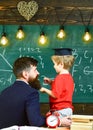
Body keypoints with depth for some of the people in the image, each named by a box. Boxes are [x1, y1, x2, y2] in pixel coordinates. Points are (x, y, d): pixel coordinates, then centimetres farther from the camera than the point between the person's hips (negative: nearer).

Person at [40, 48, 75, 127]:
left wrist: (45, 90, -6)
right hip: (68, 109, 10)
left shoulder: (60, 78, -16)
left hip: (60, 110, -10)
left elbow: (55, 95, -20)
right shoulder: (69, 77, 13)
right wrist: (51, 82, 14)